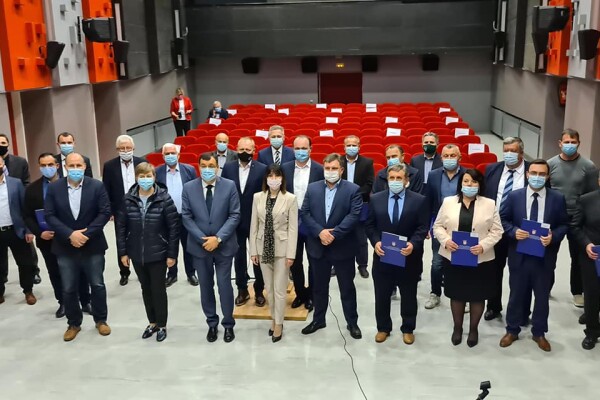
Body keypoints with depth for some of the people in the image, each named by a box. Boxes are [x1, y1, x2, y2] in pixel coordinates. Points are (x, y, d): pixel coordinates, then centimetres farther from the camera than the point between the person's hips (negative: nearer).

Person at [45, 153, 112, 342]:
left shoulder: (97, 186, -6)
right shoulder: (54, 188, -2)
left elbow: (105, 212, -10)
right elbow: (50, 216, -6)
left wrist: (86, 234, -18)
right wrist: (70, 234, -18)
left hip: (92, 245, -1)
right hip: (65, 247, 1)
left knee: (98, 285, 9)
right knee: (69, 289, 10)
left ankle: (101, 320, 27)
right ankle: (73, 323, 27)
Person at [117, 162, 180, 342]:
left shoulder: (164, 199, -12)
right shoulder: (128, 199, -4)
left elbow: (174, 228, -10)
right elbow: (121, 227, 2)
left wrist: (172, 254, -11)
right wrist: (122, 252, 0)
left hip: (158, 254, -3)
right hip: (137, 254, 3)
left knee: (158, 290, 8)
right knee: (146, 289, 16)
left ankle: (162, 325, 24)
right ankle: (152, 322, 32)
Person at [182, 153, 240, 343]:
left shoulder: (229, 186, -6)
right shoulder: (188, 188, -3)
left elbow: (234, 215, -8)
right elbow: (186, 217, -3)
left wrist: (218, 238, -16)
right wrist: (203, 239, -13)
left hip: (224, 245, -1)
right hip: (199, 245, 2)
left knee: (224, 285, 4)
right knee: (206, 286, 12)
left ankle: (228, 324, 21)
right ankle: (212, 323, 27)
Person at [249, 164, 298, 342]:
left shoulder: (290, 198, -9)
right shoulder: (258, 197, 1)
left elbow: (293, 228, -8)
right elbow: (254, 225, 4)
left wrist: (290, 254, -11)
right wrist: (253, 250, 2)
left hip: (281, 248, -3)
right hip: (264, 248, 3)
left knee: (279, 289, 2)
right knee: (269, 288, 13)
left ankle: (278, 324, 16)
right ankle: (274, 319, 29)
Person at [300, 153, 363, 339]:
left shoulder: (353, 190, -5)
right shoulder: (312, 188, 5)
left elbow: (354, 215, -14)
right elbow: (305, 213, -1)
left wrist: (334, 234, -21)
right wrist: (320, 232, -16)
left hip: (343, 247, -3)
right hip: (317, 247, 3)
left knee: (347, 288, 9)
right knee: (319, 287, 16)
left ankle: (352, 322, 23)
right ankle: (318, 319, 31)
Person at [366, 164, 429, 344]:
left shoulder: (419, 200, -4)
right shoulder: (375, 199, 2)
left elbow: (423, 227, -6)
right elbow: (370, 225, 3)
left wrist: (413, 244, -21)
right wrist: (375, 242, -14)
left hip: (409, 257, -1)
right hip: (383, 256, 1)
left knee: (408, 296, 13)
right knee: (382, 296, 12)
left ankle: (408, 329, 31)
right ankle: (383, 328, 30)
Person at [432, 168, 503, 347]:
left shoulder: (489, 204, -1)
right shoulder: (448, 202, 1)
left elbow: (497, 230, -2)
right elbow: (438, 226, 4)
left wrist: (483, 245, -17)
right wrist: (446, 241, -14)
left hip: (481, 259, -1)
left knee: (477, 295, 10)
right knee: (456, 294, 12)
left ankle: (474, 329, 30)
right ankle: (457, 327, 31)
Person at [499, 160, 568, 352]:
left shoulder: (558, 198, -2)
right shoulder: (514, 196, -3)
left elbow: (564, 224, 2)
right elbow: (503, 219, 3)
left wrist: (554, 236, -17)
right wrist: (513, 231, -16)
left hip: (545, 257, 1)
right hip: (519, 255, 0)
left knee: (542, 296, 13)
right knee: (516, 294, 12)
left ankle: (539, 333, 31)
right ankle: (512, 330, 28)